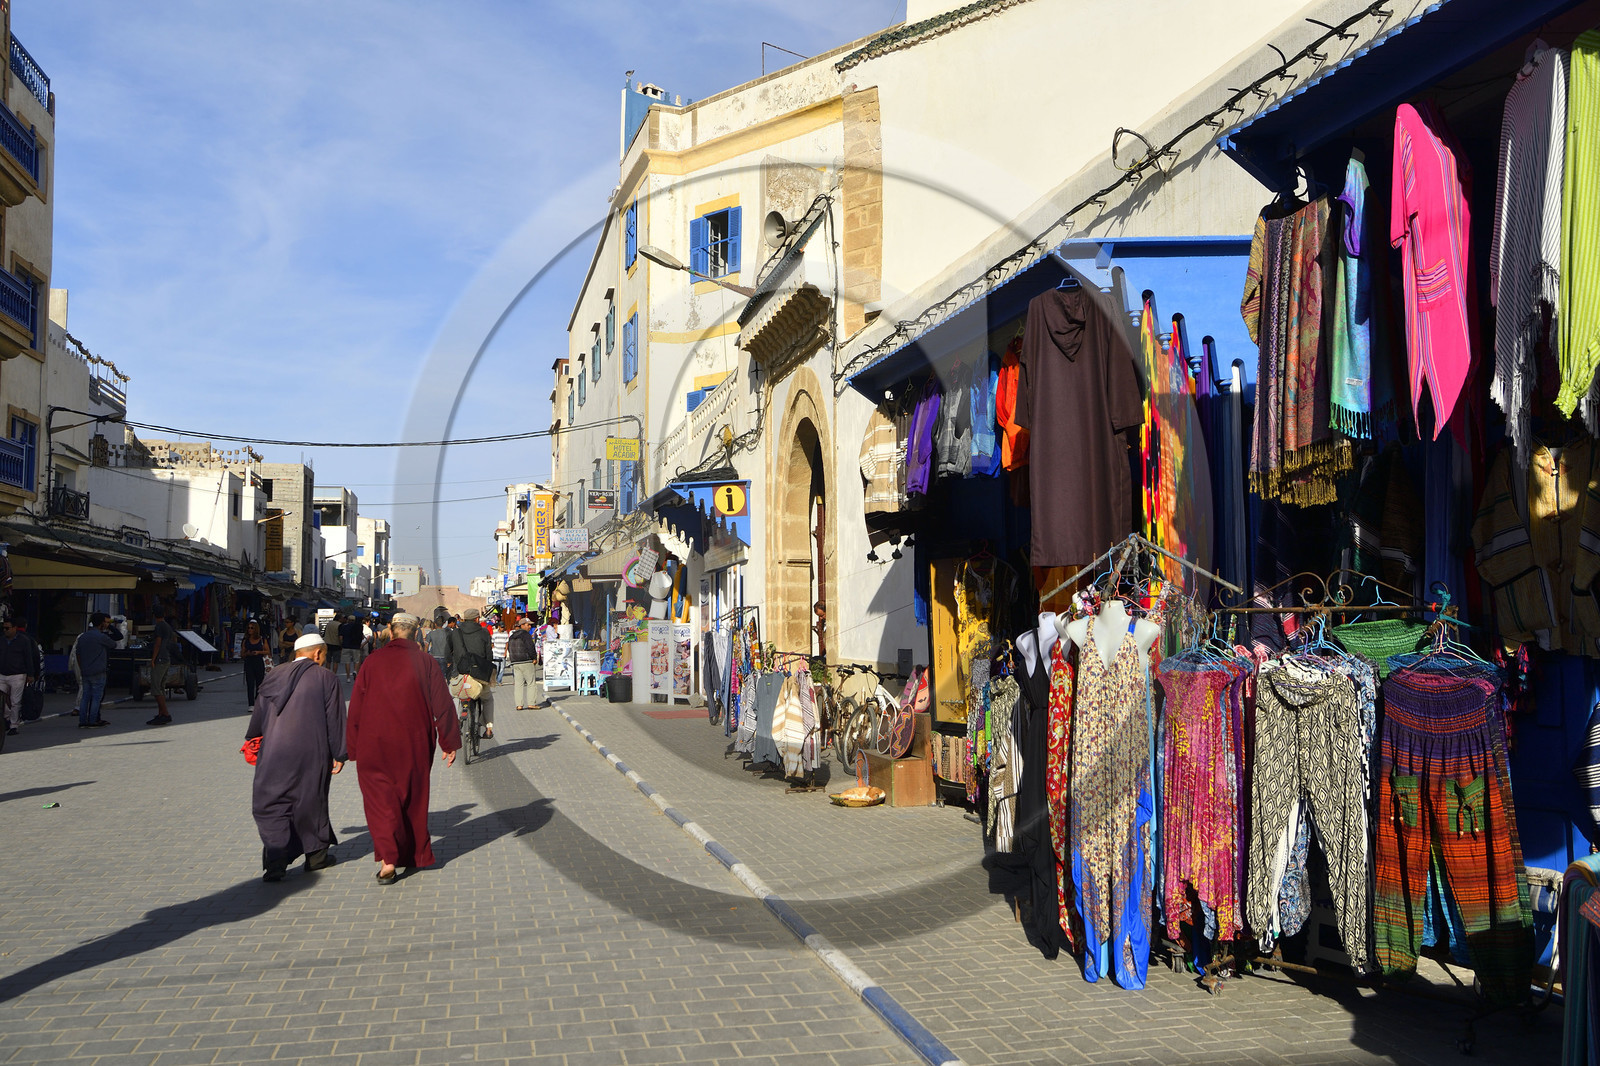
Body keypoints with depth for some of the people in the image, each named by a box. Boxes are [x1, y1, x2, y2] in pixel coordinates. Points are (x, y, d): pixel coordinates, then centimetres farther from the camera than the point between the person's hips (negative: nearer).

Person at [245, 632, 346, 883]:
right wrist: (338, 755, 1)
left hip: (274, 754, 2)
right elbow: (335, 719, -5)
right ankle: (316, 855, 27)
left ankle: (276, 863, -7)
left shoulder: (274, 678, 7)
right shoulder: (326, 678, -4)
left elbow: (258, 717, 15)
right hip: (312, 755, -2)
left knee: (272, 806, 5)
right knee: (311, 802, 14)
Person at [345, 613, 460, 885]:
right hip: (415, 745, 1)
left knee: (380, 800, 1)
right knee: (413, 797, 15)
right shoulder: (425, 661, -4)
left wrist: (353, 748, 11)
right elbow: (442, 704, -5)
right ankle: (416, 855, 27)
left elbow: (355, 707, 2)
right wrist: (450, 742, 2)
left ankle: (388, 859, -16)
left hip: (374, 744, -1)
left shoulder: (373, 661, -2)